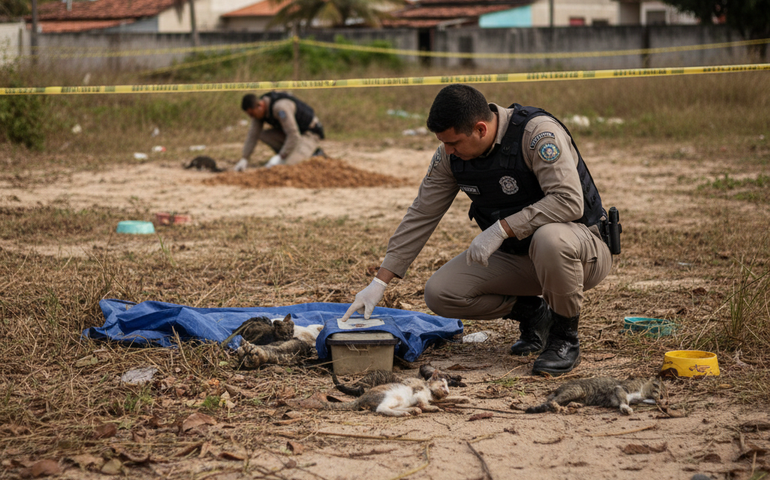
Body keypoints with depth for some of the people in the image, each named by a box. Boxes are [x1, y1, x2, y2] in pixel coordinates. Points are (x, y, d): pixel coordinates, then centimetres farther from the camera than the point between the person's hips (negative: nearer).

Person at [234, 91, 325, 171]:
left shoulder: (279, 107, -33)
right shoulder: (258, 108, -6)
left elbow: (293, 136, -33)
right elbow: (253, 135, -3)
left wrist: (280, 158, -29)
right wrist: (244, 160, -9)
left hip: (310, 134, -9)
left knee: (286, 165, -27)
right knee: (263, 135, -4)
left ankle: (316, 156, -3)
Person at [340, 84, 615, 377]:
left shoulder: (537, 132, -25)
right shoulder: (450, 155, -6)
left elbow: (570, 202, -35)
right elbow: (421, 216, 0)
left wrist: (501, 229, -33)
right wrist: (380, 282, -3)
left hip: (583, 247, -6)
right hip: (517, 255, 6)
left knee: (550, 239, -42)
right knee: (439, 294, -12)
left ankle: (565, 337, -14)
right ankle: (531, 313, 11)